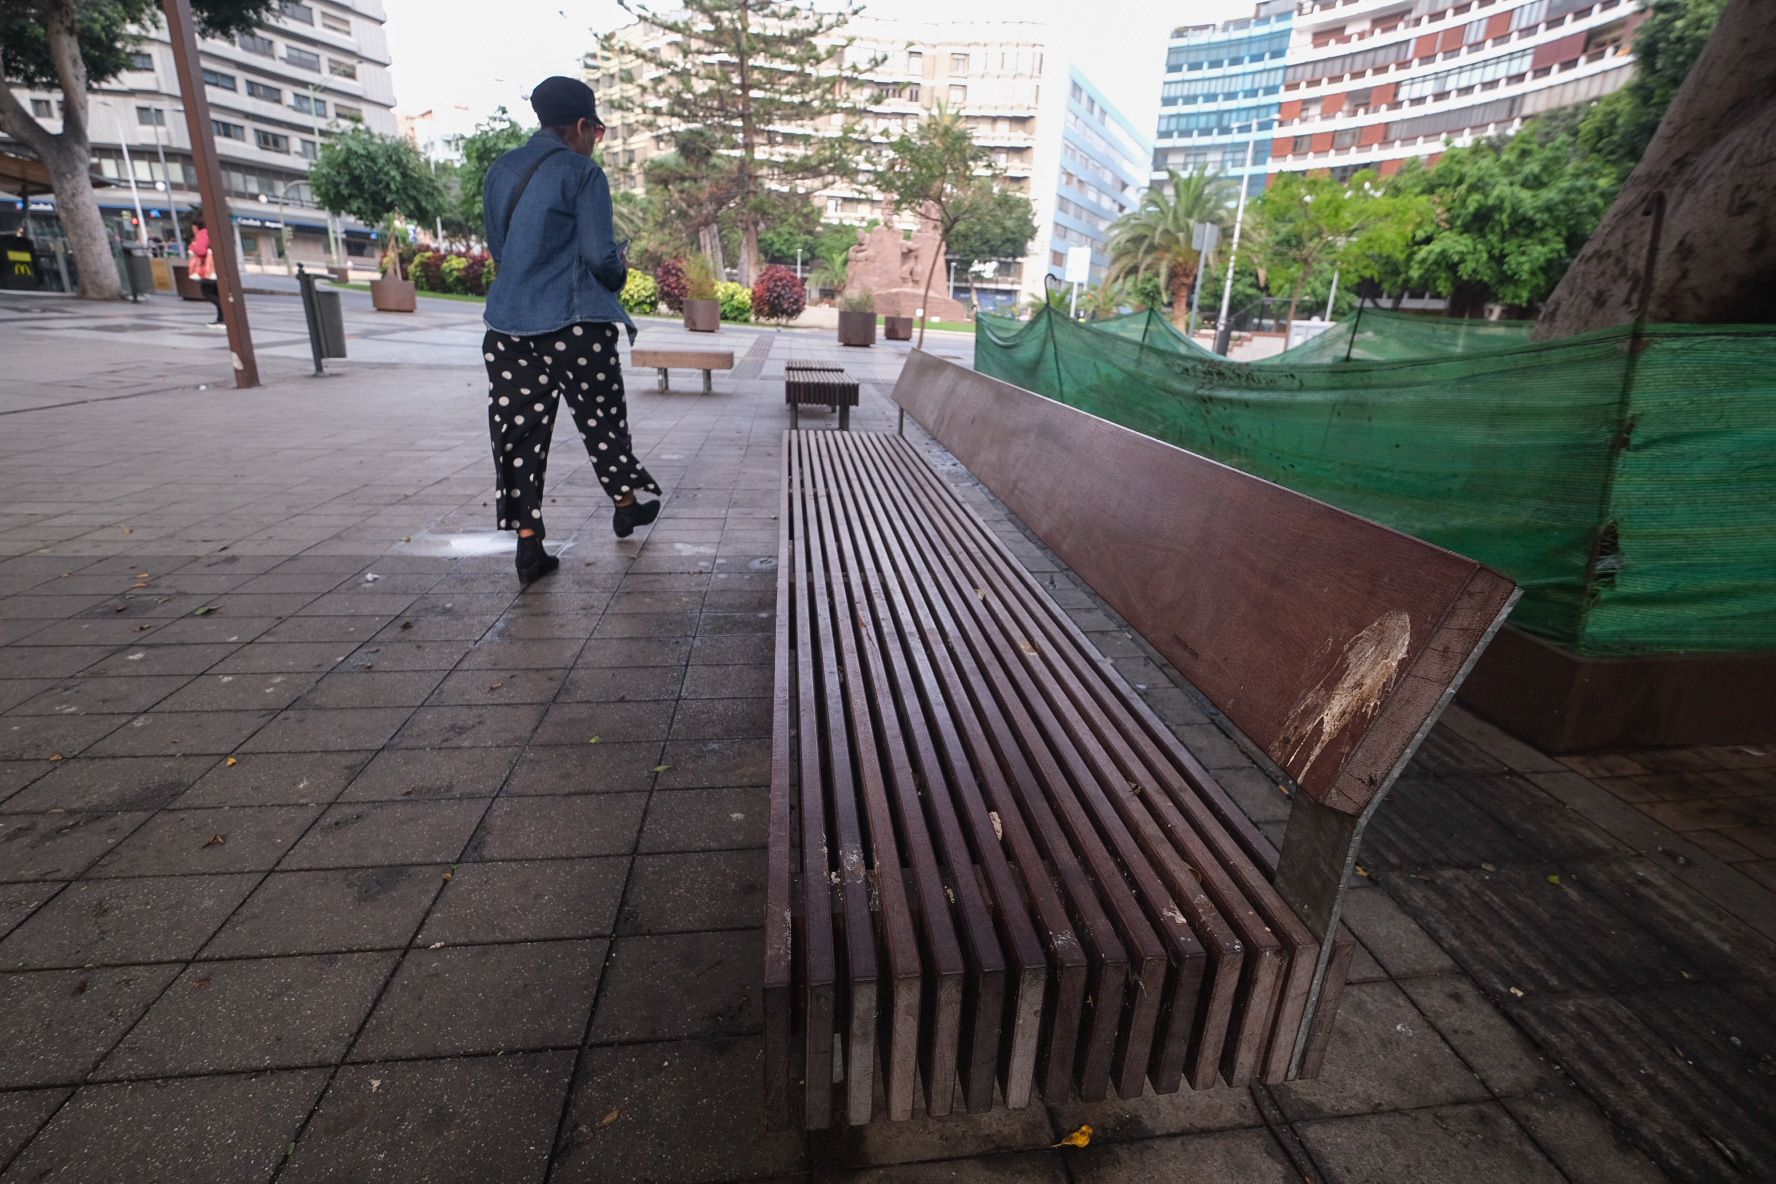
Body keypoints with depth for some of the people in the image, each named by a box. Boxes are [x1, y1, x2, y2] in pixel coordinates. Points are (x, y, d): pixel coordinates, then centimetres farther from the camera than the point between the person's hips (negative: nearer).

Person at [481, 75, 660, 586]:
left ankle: (529, 545, 2)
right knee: (602, 419, 13)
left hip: (510, 324, 5)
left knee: (521, 432, 3)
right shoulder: (583, 173, -6)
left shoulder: (500, 171, 13)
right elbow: (600, 256, -12)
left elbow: (496, 248, 21)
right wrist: (619, 269, 10)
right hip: (575, 324, -5)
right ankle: (626, 506, 31)